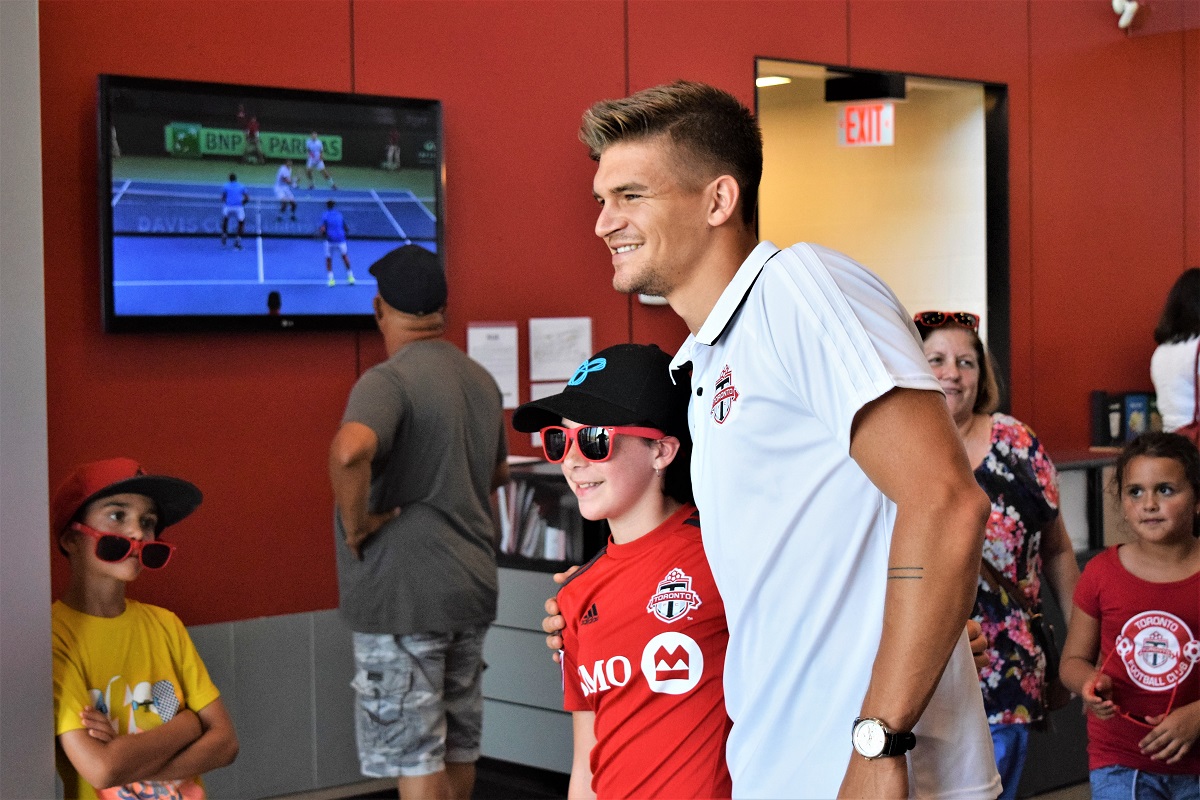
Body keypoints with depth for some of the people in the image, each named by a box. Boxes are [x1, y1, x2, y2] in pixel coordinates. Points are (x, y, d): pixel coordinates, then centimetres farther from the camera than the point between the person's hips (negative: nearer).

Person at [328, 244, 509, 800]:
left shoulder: (387, 381, -15)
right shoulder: (480, 379, 11)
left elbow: (350, 451, -36)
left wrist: (354, 524, -22)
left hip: (402, 596, -8)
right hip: (473, 586, 8)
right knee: (459, 745, 16)